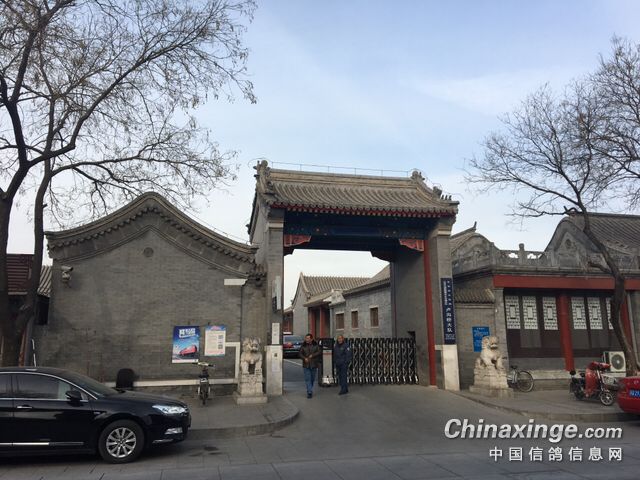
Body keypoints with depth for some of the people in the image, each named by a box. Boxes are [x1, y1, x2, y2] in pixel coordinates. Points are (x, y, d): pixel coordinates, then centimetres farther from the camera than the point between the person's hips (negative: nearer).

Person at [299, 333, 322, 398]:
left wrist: (312, 355, -17)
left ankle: (310, 390, 31)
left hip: (314, 365, 1)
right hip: (306, 365, -1)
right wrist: (304, 358, -16)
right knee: (307, 379, -8)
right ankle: (309, 392, -8)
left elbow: (320, 351, -8)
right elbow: (300, 353, 2)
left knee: (312, 379, 11)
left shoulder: (316, 345, 1)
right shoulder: (303, 345, 3)